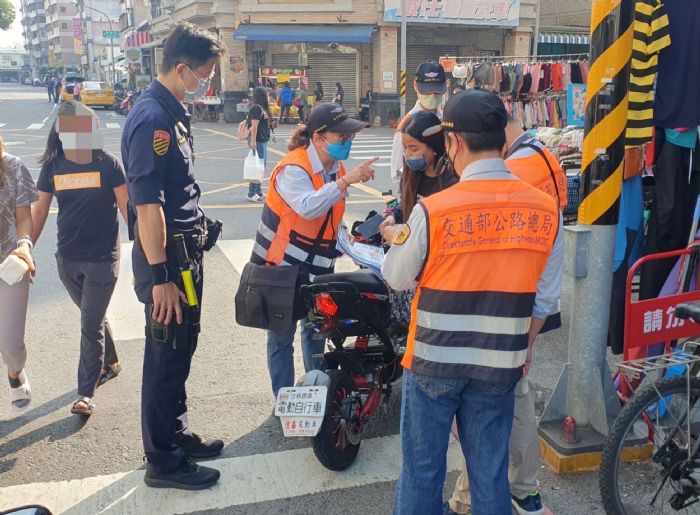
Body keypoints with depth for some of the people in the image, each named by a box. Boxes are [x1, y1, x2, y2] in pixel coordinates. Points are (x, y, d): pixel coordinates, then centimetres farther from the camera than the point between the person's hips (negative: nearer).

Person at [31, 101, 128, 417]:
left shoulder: (108, 164, -10)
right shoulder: (52, 166, 1)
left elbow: (126, 206, -7)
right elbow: (39, 210, 8)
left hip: (102, 258, -4)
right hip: (67, 259, 4)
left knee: (90, 324, -1)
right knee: (93, 317, 20)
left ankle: (86, 393, 10)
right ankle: (110, 363, 43)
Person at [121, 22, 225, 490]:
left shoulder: (173, 113, 11)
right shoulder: (152, 119, -20)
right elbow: (147, 205, -25)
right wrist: (160, 277, -25)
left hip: (187, 249, 10)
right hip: (167, 256, -9)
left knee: (180, 352, 19)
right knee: (166, 358, 3)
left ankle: (177, 435, 36)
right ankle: (163, 462, 18)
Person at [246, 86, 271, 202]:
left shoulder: (262, 108, 14)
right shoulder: (257, 108, -15)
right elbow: (254, 126, -21)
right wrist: (253, 141, -26)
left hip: (263, 140, 10)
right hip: (258, 141, -10)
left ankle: (258, 192, 22)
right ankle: (251, 194, -6)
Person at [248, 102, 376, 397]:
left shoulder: (336, 168, 5)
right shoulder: (293, 169, -20)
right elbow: (308, 208, -39)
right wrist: (346, 181, -43)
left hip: (316, 267, 8)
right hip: (282, 265, -8)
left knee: (315, 329, 20)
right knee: (282, 336, 3)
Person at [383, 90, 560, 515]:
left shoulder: (434, 210, -17)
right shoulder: (545, 209, -6)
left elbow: (396, 278, -2)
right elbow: (543, 298, 2)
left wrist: (397, 239, 18)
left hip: (434, 359, -2)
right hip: (500, 364, 3)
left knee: (423, 468, 14)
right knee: (491, 473, 17)